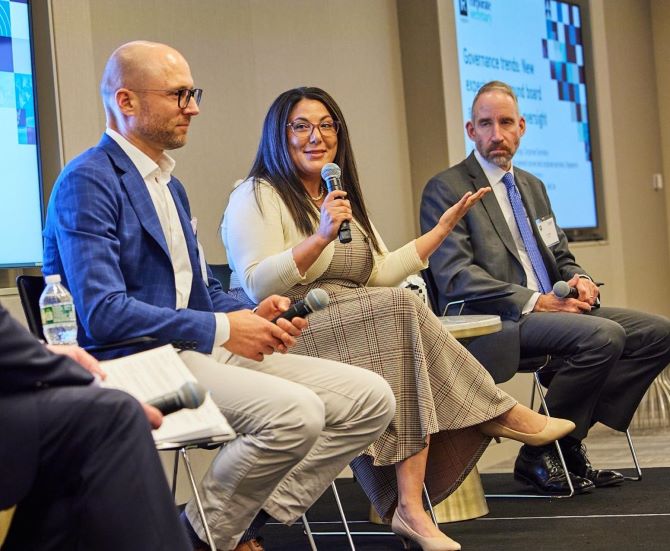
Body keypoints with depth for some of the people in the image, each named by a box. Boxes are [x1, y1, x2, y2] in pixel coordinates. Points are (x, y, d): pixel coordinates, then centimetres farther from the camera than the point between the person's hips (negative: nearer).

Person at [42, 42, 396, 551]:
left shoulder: (169, 183, 20)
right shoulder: (87, 182, -10)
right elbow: (102, 313, -20)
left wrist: (253, 315, 2)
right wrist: (221, 329, -17)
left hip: (201, 349, 9)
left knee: (370, 399, -4)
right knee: (295, 412, -31)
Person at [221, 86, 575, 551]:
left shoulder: (342, 200, 23)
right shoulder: (256, 197, -1)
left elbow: (380, 275, 16)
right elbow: (257, 286, -15)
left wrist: (442, 229, 13)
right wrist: (321, 238, -25)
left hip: (360, 328, 7)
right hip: (287, 340, -7)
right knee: (402, 307, -27)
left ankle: (408, 506, -30)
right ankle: (502, 413, -13)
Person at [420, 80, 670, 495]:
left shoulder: (532, 186, 21)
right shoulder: (446, 189, -4)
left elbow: (560, 254, 25)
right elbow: (454, 276, -14)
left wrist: (579, 278, -2)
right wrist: (533, 302, -21)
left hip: (553, 306, 9)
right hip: (494, 322, -8)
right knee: (604, 336, -30)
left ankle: (570, 440, -4)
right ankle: (540, 455, -14)